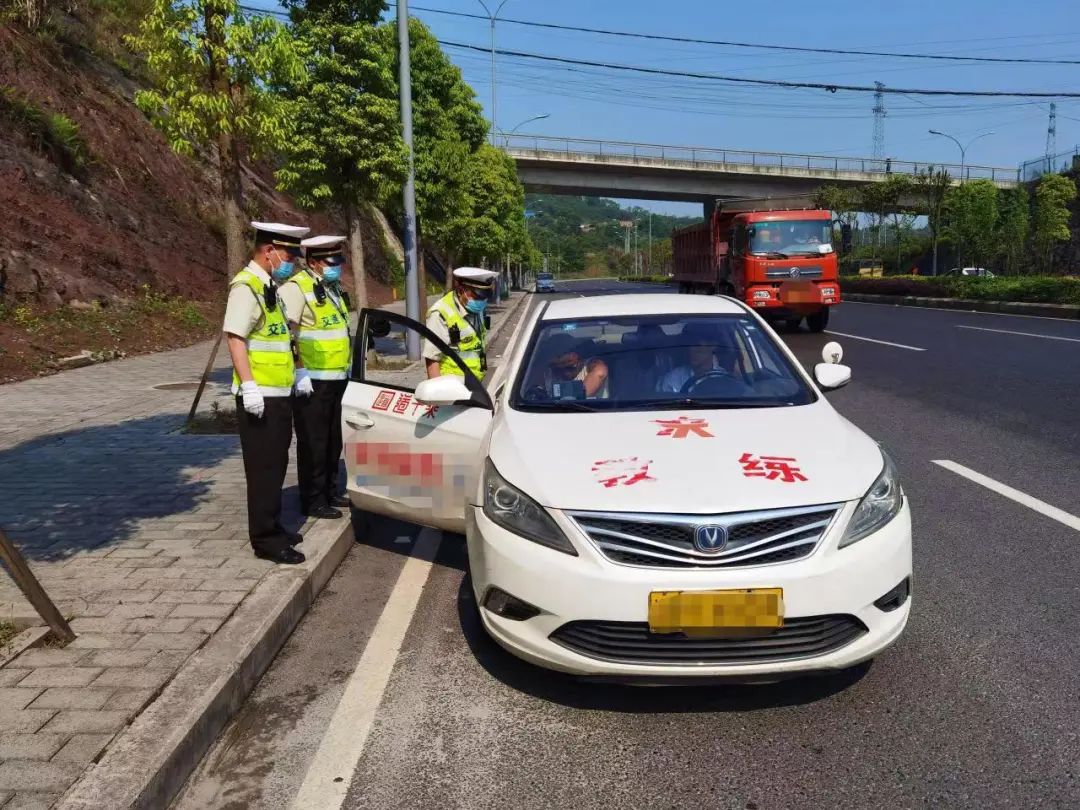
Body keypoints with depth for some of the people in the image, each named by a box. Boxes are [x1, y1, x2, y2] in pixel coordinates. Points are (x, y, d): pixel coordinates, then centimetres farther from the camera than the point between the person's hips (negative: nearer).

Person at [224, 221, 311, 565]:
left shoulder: (271, 288, 17)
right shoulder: (246, 287, -14)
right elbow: (235, 337, -23)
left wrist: (298, 370, 21)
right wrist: (249, 386, -28)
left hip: (280, 394, 10)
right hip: (259, 397, -10)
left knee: (276, 466, 16)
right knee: (263, 469, -3)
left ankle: (273, 527, 28)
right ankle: (265, 540, 4)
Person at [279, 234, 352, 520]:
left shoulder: (333, 288, 16)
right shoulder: (296, 287, -13)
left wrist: (347, 367, 23)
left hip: (336, 379, 9)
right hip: (312, 381, -9)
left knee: (333, 441, 17)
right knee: (313, 443, -1)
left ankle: (330, 492, 30)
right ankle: (313, 501, 9)